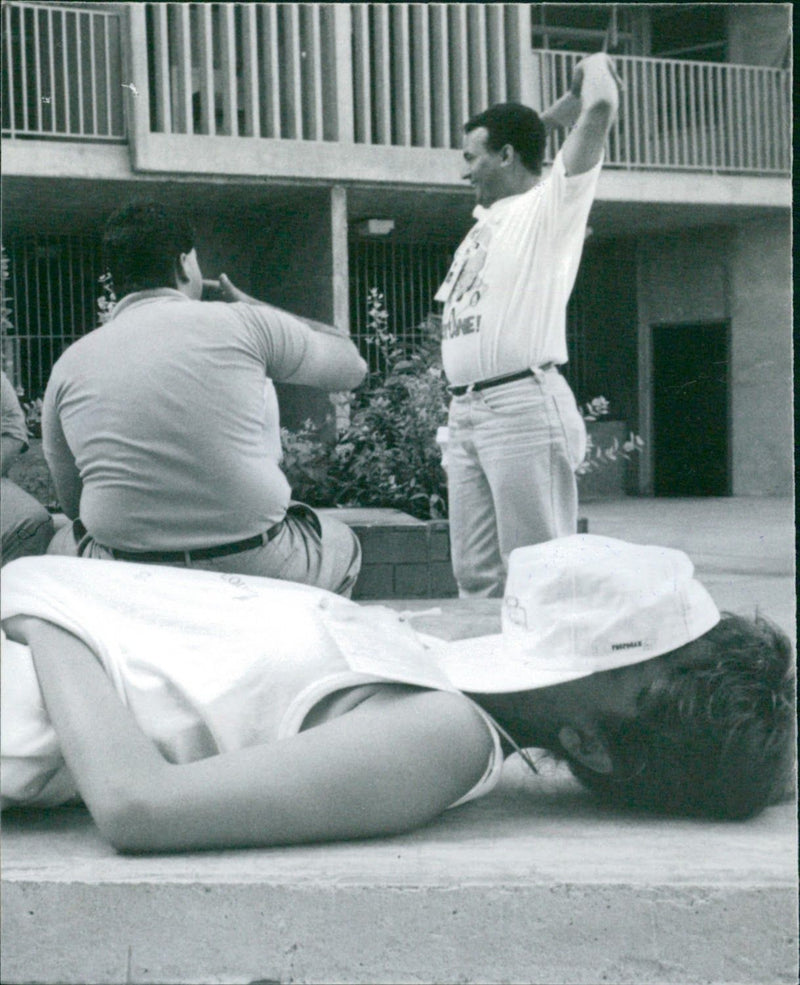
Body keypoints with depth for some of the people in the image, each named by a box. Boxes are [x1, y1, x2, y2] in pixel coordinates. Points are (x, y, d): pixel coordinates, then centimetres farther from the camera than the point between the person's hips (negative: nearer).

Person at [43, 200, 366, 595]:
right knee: (341, 543, 30)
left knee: (62, 545, 34)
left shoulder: (69, 366, 4)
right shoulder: (244, 324, -2)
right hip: (260, 574, -1)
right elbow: (351, 366, 15)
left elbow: (72, 503, 14)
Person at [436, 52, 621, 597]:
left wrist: (594, 67, 11)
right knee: (477, 574, 8)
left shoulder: (550, 204, 0)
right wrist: (558, 110, 33)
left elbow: (600, 108, -9)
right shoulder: (488, 217, 22)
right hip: (465, 410, 8)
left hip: (522, 405, -8)